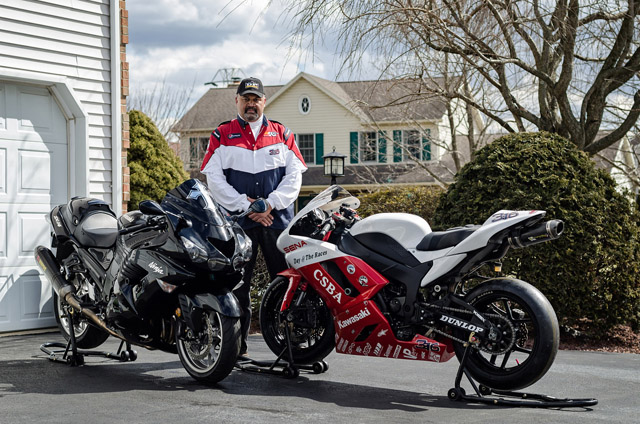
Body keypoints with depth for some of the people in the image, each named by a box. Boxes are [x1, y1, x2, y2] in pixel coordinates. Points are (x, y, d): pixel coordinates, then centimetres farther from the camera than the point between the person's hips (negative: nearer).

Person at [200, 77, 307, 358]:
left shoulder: (282, 134, 14)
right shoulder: (221, 136, 10)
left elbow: (294, 175, 6)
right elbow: (214, 178, 1)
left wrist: (270, 204, -8)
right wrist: (245, 205, -9)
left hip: (278, 218, 1)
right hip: (237, 220, -1)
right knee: (237, 285, 1)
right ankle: (237, 345, 7)